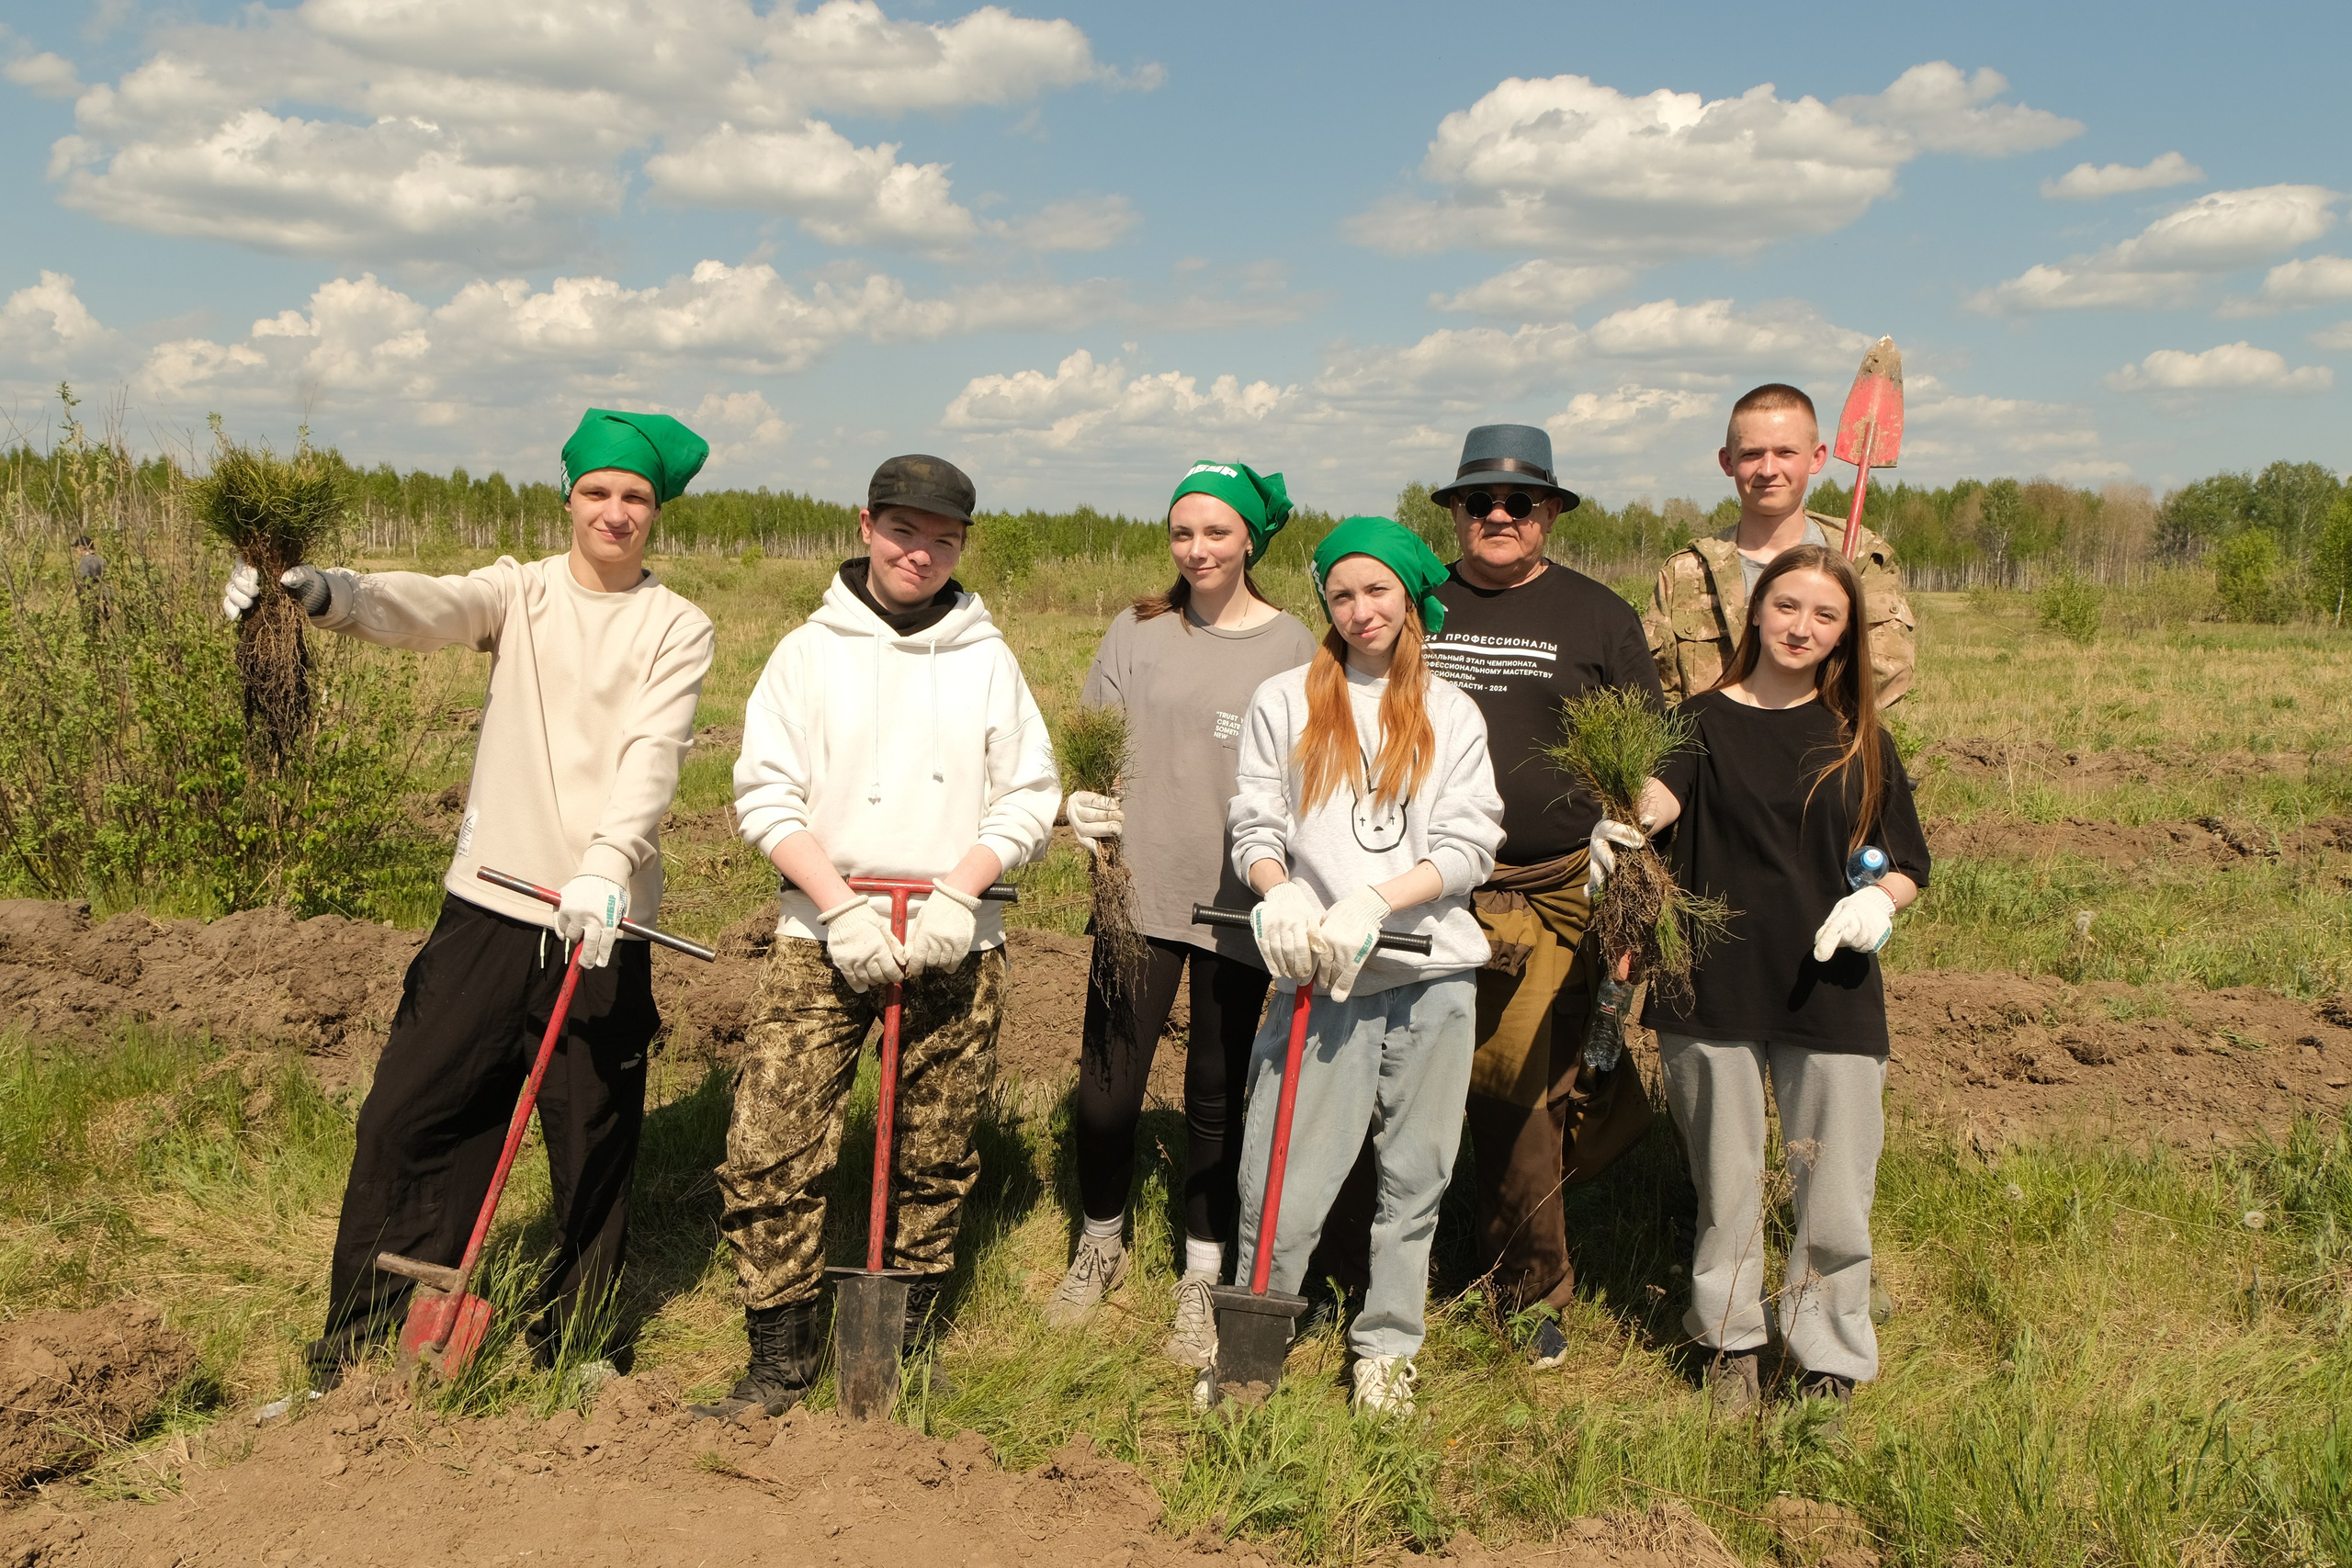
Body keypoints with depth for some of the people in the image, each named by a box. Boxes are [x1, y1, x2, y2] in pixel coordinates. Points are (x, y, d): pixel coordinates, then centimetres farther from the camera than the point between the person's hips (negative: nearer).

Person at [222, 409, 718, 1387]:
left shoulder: (677, 629, 2)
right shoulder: (520, 592, 6)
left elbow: (652, 755, -14)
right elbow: (428, 607, -15)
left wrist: (606, 865, -31)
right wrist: (324, 592, -37)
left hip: (604, 917, -1)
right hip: (489, 905, 1)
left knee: (595, 1139, 6)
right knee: (409, 1118, 2)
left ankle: (573, 1344, 25)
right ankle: (359, 1354, 15)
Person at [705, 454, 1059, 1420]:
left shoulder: (986, 658, 9)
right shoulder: (808, 651, 5)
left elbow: (1029, 797, 5)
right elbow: (764, 794, 0)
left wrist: (955, 894, -9)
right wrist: (841, 904, -12)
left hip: (957, 944, 1)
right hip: (822, 937, -1)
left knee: (937, 1161, 7)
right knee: (769, 1150, -8)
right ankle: (781, 1358, 7)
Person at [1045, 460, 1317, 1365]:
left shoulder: (1293, 648, 3)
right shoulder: (1138, 632, 6)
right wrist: (1082, 805, -12)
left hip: (1238, 902, -1)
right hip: (1138, 891, 1)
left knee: (1216, 1097, 9)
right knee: (1105, 1087, 1)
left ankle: (1201, 1281, 25)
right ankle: (1101, 1244, 28)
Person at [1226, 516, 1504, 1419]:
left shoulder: (1451, 715, 9)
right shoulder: (1284, 703, 8)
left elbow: (1468, 845, 0)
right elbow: (1254, 827, 3)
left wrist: (1369, 903, -14)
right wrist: (1280, 894, -18)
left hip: (1432, 973, 2)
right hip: (1321, 975, -1)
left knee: (1414, 1174, 8)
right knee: (1286, 1178, -5)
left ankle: (1385, 1352, 22)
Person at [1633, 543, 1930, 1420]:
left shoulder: (1860, 742, 9)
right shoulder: (1705, 722, 3)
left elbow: (1908, 867, 12)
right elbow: (1662, 791, -19)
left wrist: (1878, 902, -11)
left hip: (1832, 993, 1)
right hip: (1716, 988, -1)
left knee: (1834, 1195, 2)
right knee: (1724, 1184, 11)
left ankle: (1828, 1365, 20)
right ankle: (1730, 1345, 29)